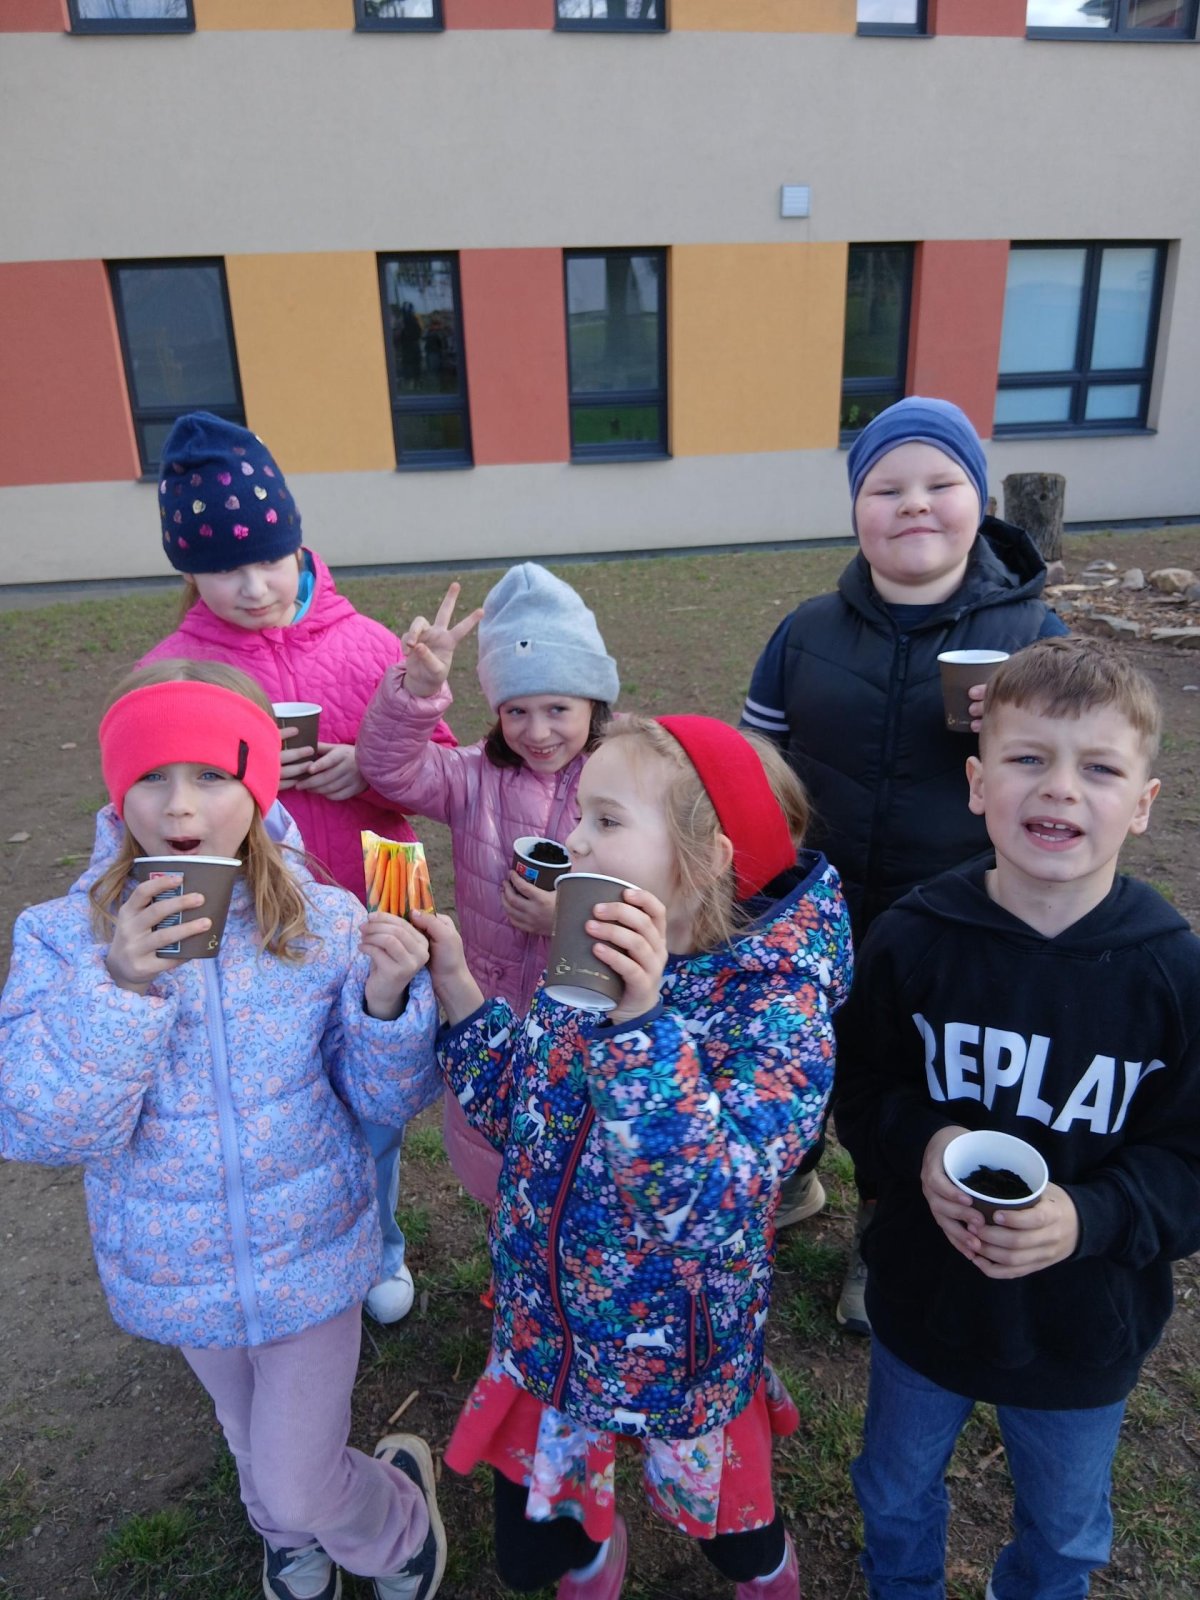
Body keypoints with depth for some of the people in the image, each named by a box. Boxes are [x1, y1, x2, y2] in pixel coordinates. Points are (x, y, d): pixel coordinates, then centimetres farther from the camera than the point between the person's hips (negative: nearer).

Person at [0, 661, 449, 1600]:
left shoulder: (326, 924, -20)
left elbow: (388, 1101, -13)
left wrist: (388, 1000, -34)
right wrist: (120, 986, -37)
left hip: (311, 1258, -2)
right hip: (178, 1270, 2)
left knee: (298, 1487, 10)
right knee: (258, 1446, 29)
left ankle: (398, 1514, 47)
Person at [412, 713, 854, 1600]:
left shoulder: (778, 1003, -27)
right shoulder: (591, 963, -10)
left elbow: (714, 1207, -37)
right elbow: (518, 1111, 1)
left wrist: (643, 1020, -46)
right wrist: (455, 987, -10)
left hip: (680, 1353, -4)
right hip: (548, 1327, 5)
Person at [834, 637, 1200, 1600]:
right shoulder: (913, 940, -18)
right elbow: (860, 1089, -6)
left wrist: (1090, 1216, -29)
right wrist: (920, 1145, -26)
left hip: (1085, 1332, 0)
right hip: (923, 1301, 1)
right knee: (896, 1496, 28)